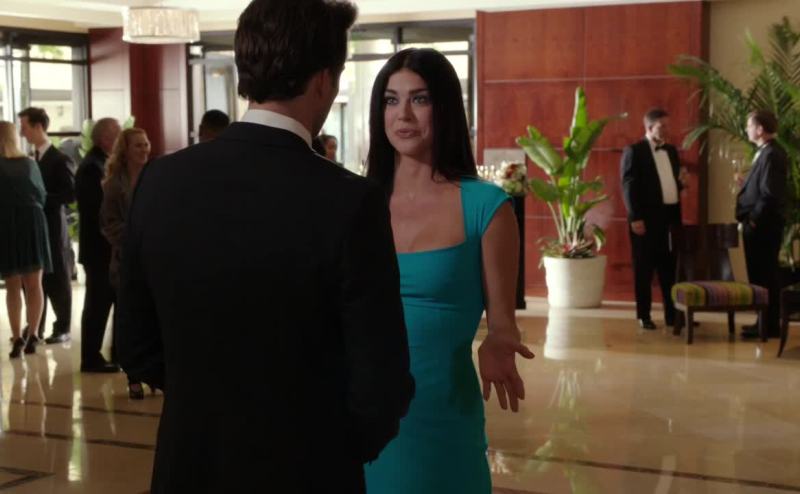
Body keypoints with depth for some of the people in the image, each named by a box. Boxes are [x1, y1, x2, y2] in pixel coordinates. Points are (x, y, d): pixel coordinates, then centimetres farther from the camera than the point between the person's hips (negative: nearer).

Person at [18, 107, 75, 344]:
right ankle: (35, 328, 18)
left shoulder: (60, 160, -9)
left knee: (57, 281, 3)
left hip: (52, 229, -6)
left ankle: (62, 329, 12)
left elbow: (70, 194, -14)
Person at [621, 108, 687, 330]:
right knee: (644, 268, 1)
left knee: (670, 267, 10)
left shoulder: (672, 151, 16)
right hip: (647, 218, -6)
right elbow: (629, 186, -11)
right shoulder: (634, 151, -5)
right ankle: (644, 316, 8)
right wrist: (635, 218, -17)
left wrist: (681, 181, 0)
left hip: (671, 216, 6)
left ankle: (672, 314, 17)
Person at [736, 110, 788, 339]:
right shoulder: (767, 152, 14)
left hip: (762, 226, -10)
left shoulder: (772, 154, -18)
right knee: (761, 275, 14)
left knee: (765, 276, -4)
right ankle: (766, 322, 22)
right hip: (759, 225, 10)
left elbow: (770, 194, -24)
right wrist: (750, 219, 12)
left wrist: (754, 220, -17)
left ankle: (770, 325, 2)